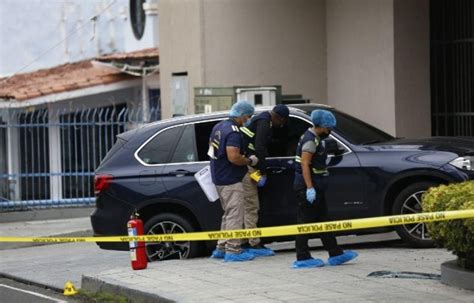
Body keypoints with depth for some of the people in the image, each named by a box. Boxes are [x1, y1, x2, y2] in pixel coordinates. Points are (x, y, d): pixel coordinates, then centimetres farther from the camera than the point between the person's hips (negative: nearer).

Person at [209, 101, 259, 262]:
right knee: (235, 215, -4)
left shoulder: (218, 127, 12)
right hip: (231, 181, -10)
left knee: (228, 214, 18)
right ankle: (233, 250, -1)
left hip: (219, 178, 10)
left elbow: (212, 149, 23)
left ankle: (221, 247, 21)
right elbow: (234, 157, -28)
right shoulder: (233, 132, -19)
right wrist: (250, 161, -11)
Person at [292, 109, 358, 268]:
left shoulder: (315, 139, 17)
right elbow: (305, 165, -22)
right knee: (305, 221, -6)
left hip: (315, 188, 11)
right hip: (307, 188, -11)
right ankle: (302, 258, -2)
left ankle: (335, 254, 17)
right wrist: (310, 188, -26)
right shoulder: (310, 140, -15)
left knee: (323, 220, 12)